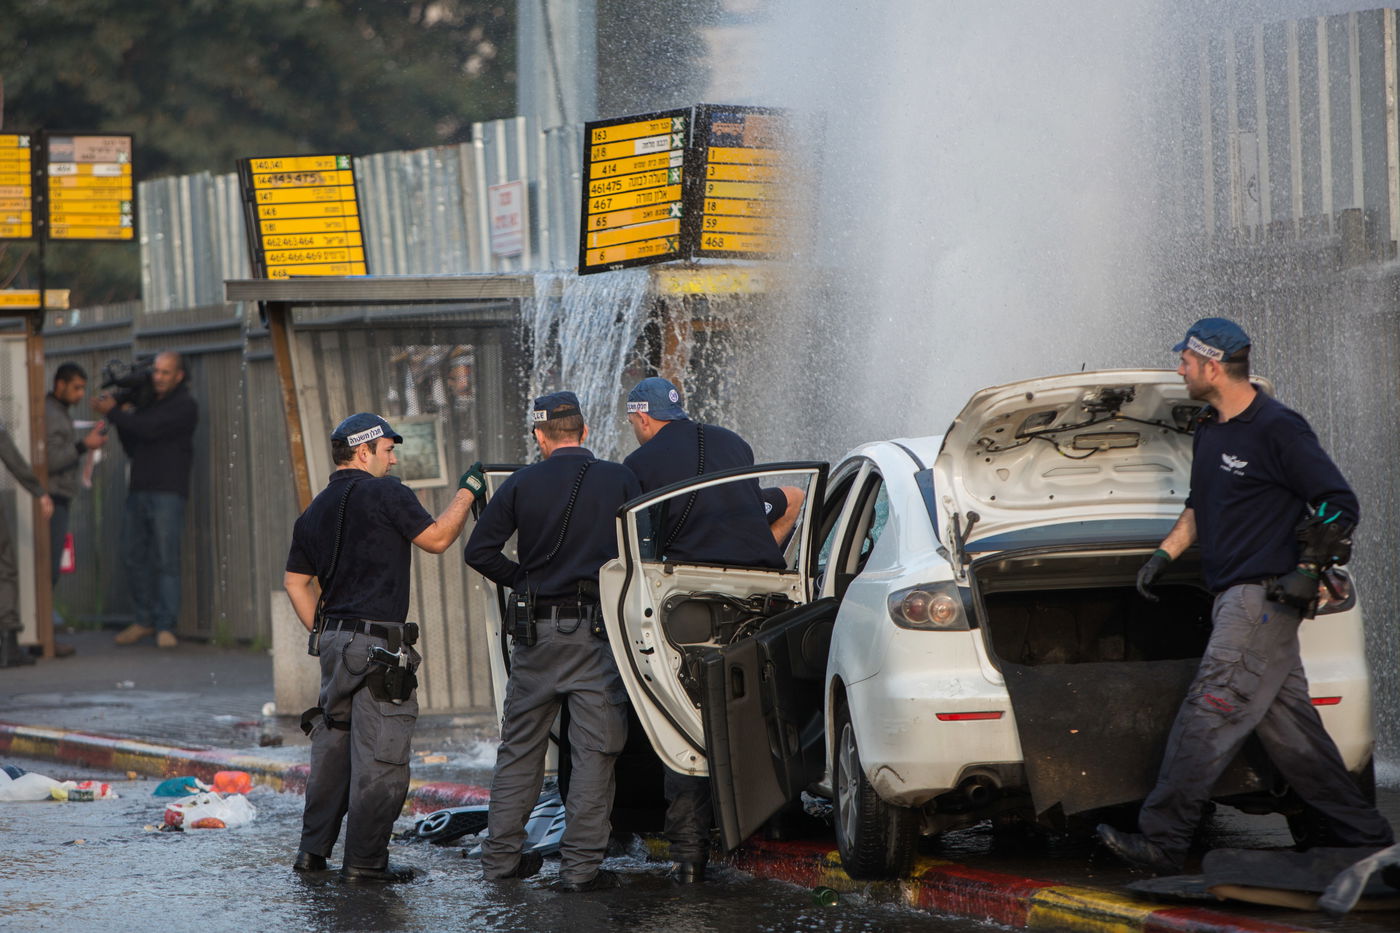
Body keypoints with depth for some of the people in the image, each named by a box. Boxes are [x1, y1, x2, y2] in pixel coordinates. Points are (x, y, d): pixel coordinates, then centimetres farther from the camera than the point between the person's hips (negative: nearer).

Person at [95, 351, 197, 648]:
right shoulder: (146, 403, 19)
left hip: (168, 493, -7)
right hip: (138, 491, 7)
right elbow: (132, 448, 19)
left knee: (166, 560, -9)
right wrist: (122, 416, 3)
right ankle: (144, 620, 14)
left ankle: (166, 626, -8)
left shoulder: (184, 406, -3)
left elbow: (150, 429, -16)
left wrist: (112, 413, -7)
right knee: (133, 556, 4)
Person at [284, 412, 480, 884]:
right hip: (379, 644, -8)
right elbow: (436, 538, -4)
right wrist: (467, 491, 7)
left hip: (334, 639, 8)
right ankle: (364, 861, -4)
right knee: (379, 756, -4)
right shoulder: (384, 493, -9)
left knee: (332, 744, 17)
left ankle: (313, 849, 20)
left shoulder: (315, 512, 14)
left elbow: (295, 583, 15)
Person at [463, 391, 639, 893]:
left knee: (520, 747, 13)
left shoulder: (521, 484, 2)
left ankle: (501, 855, 16)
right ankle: (581, 864, -4)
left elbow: (479, 550, -1)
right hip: (596, 629, -2)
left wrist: (521, 581, 13)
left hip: (536, 628, 2)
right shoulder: (620, 480, 0)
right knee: (594, 751, 0)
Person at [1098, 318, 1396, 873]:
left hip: (1264, 596, -9)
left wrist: (1308, 571, -16)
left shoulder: (1277, 430, -12)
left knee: (1209, 716, -13)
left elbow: (1340, 505, -11)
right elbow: (1200, 507, 29)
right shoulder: (1210, 431, 15)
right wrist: (1165, 553, 15)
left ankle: (1161, 843, -14)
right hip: (1235, 598, 9)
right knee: (1289, 725, 9)